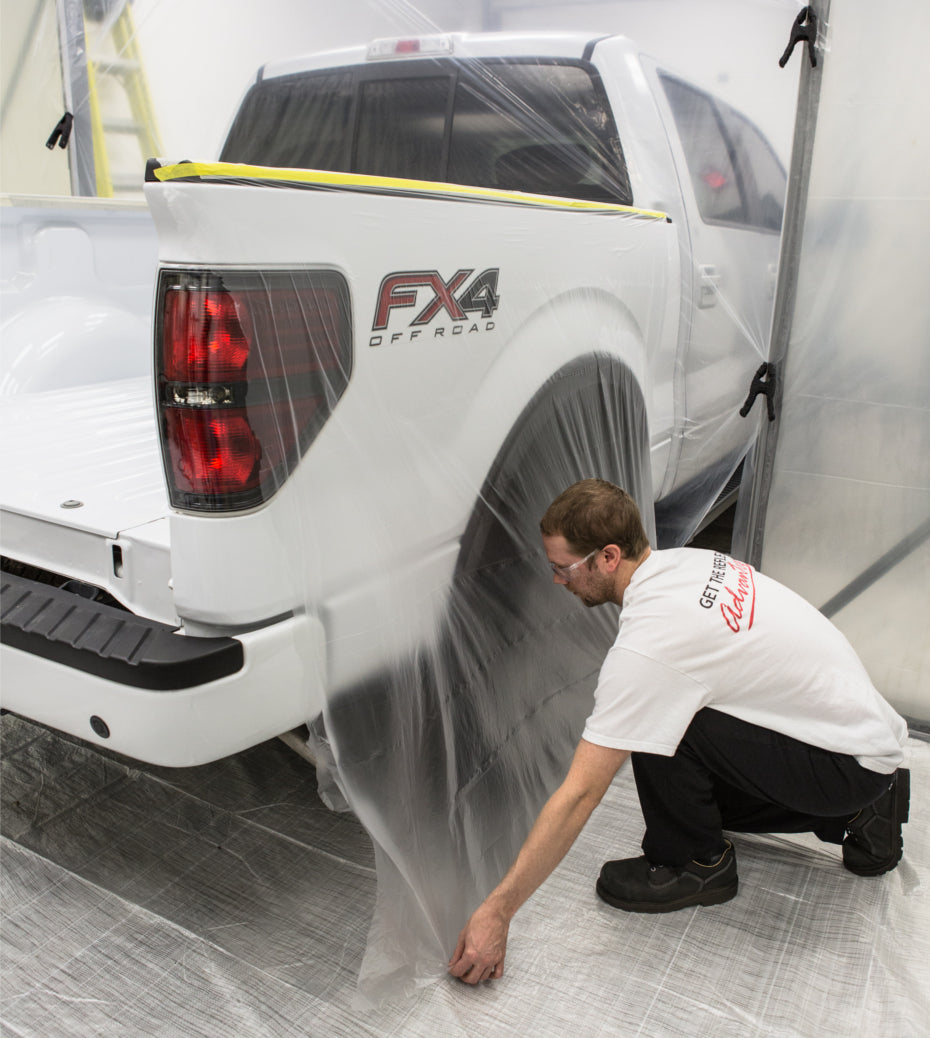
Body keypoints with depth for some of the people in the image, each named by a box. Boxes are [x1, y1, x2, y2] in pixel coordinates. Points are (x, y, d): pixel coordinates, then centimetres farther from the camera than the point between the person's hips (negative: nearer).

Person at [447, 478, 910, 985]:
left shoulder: (646, 647, -29)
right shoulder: (683, 560, -3)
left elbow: (579, 796, -27)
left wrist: (496, 911, -20)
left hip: (851, 763, -9)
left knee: (662, 729, -23)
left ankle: (696, 864, 2)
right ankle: (856, 812, 23)